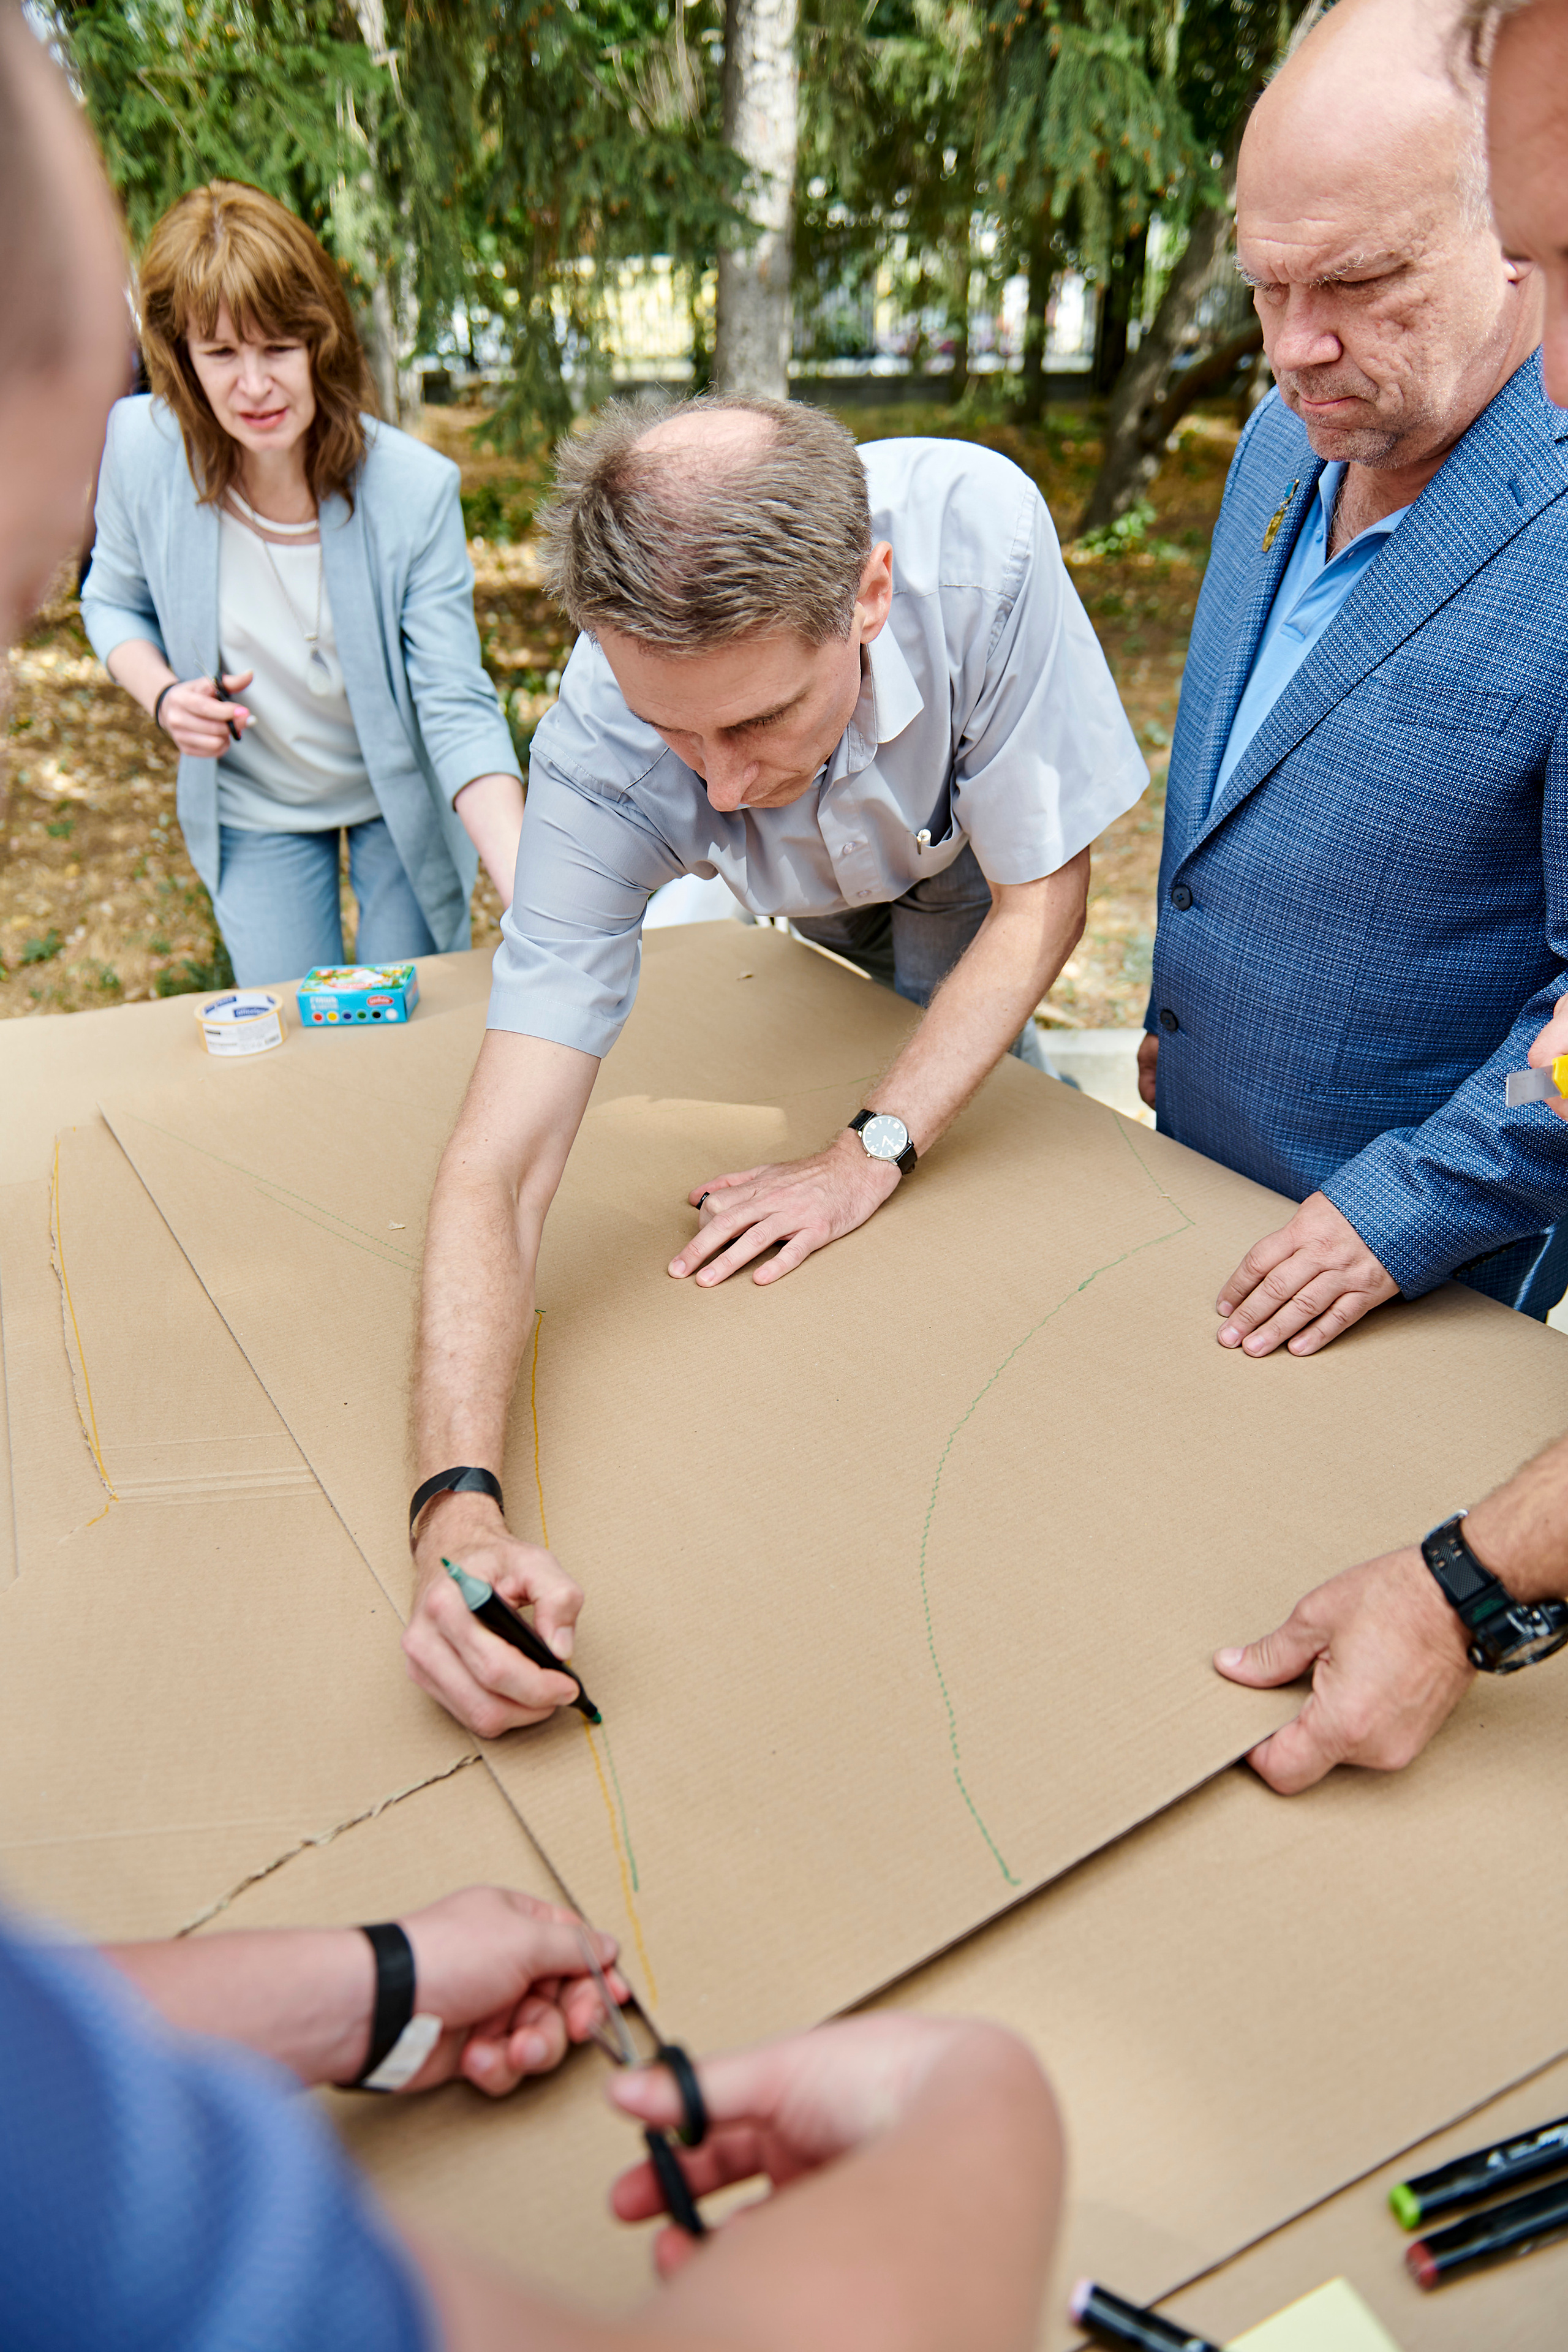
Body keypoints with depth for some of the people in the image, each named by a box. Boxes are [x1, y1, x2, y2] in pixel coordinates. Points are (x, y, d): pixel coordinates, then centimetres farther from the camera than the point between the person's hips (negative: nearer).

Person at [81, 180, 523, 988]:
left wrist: (532, 899, -40)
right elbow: (114, 600, 3)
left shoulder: (414, 488, -24)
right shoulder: (141, 445, -17)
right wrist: (164, 696, -20)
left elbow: (457, 710, -26)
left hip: (401, 800, -1)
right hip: (252, 810, 2)